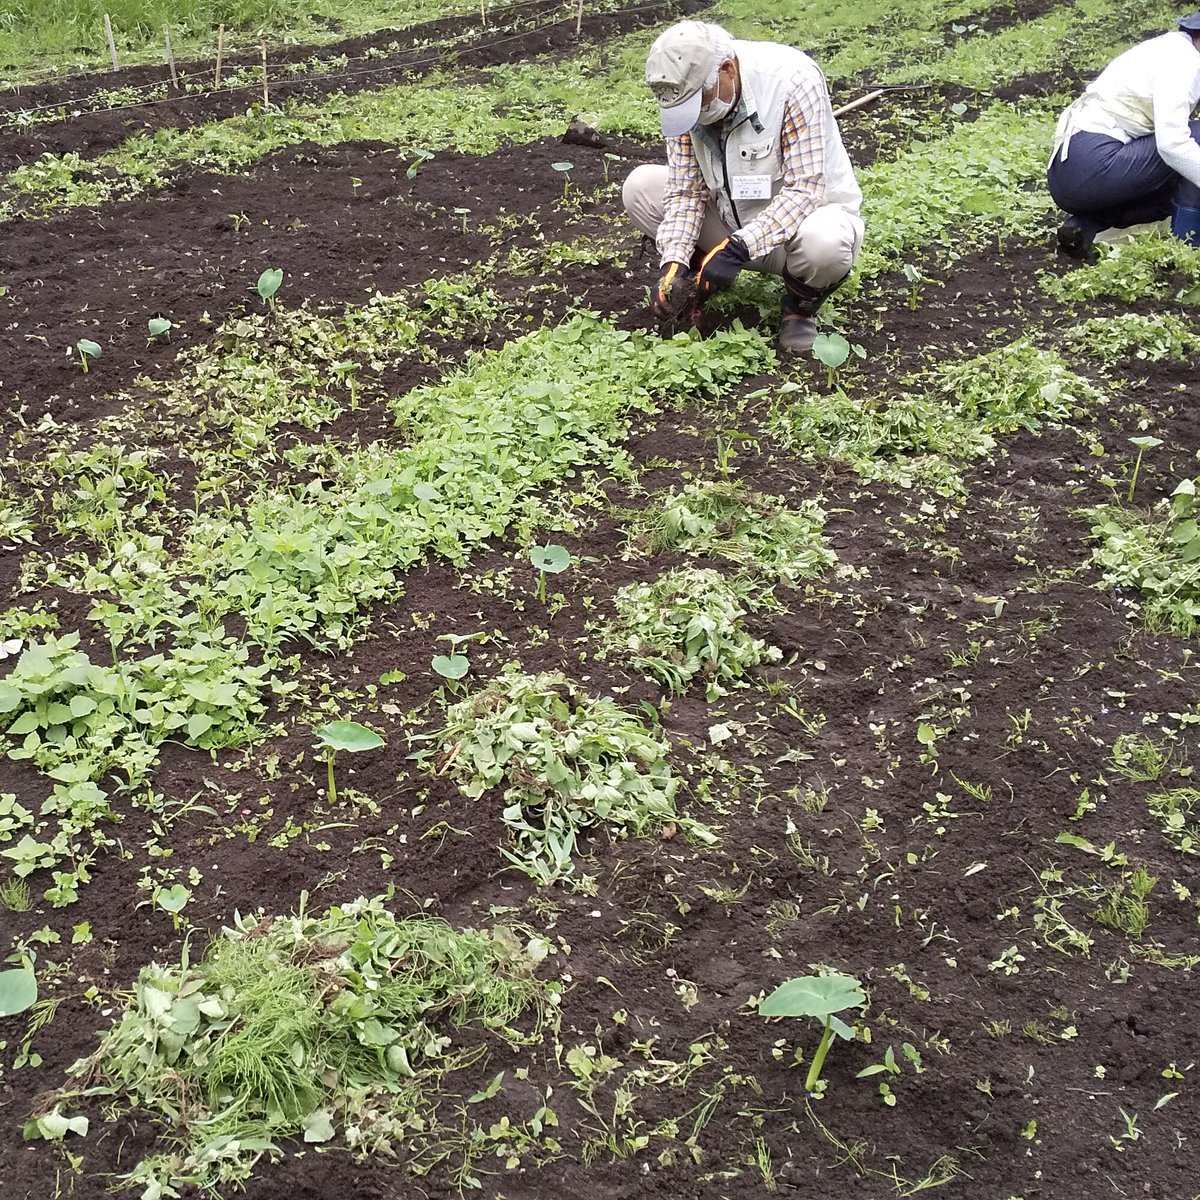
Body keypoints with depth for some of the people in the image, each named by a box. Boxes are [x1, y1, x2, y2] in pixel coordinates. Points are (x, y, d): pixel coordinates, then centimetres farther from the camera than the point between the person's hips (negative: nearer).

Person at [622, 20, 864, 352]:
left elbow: (805, 189, -30)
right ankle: (704, 282, 8)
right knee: (640, 186, -11)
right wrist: (673, 262, -26)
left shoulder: (793, 81, -28)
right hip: (735, 219, 5)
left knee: (823, 242, -41)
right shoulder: (686, 94, -13)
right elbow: (686, 190, -10)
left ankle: (801, 306, -5)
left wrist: (737, 248, -39)